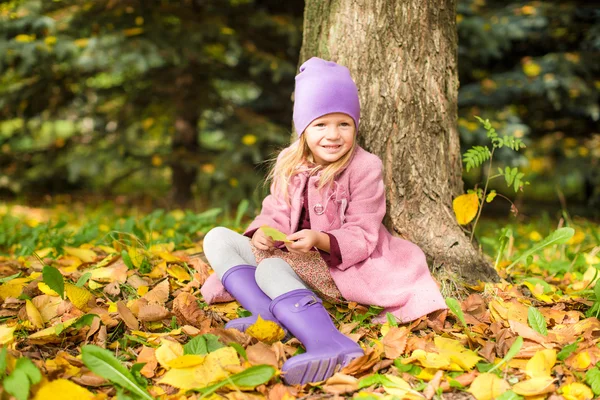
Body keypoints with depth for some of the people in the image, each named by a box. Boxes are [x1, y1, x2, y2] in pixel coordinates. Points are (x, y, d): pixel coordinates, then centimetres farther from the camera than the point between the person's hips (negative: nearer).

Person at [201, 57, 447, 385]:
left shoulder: (365, 167, -12)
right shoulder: (289, 163, 3)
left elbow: (362, 237, -14)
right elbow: (276, 213, 6)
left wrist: (320, 240, -33)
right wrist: (262, 232, -19)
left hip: (342, 267, -7)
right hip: (292, 257, 7)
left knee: (271, 267, -35)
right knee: (217, 239, -6)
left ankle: (330, 344, -58)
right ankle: (267, 313, -32)